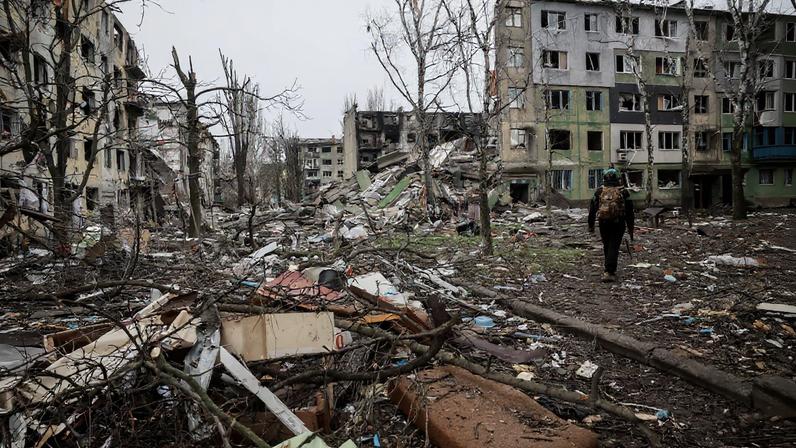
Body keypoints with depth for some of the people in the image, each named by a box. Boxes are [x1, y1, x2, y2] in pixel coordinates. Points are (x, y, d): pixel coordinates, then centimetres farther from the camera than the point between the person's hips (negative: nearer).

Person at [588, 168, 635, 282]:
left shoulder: (599, 192, 3)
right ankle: (609, 272, -11)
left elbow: (592, 209, 5)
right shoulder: (623, 192, 1)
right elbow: (629, 212, 3)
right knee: (614, 248, -3)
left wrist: (591, 225, 15)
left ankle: (611, 270, 29)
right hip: (618, 224, -2)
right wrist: (630, 228, 11)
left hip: (603, 223, 2)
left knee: (607, 247, 17)